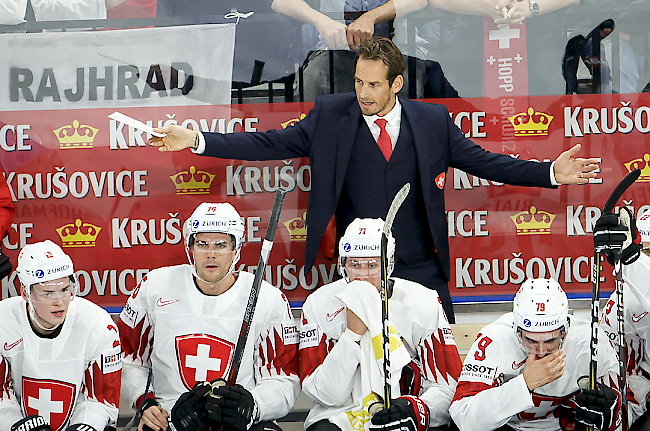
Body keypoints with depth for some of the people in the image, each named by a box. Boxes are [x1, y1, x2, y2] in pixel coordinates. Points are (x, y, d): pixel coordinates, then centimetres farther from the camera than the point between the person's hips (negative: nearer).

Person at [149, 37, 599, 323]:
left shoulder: (433, 120, 4)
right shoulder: (330, 116, 2)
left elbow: (484, 161, 8)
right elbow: (270, 144, 1)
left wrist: (550, 173, -1)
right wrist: (196, 141, -8)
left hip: (422, 270, 1)